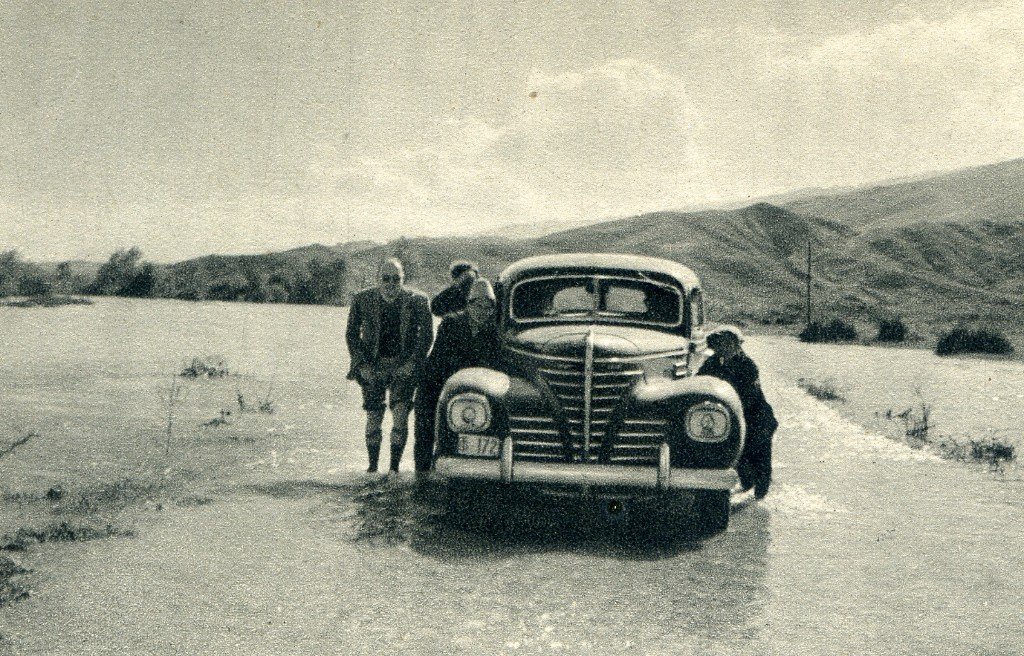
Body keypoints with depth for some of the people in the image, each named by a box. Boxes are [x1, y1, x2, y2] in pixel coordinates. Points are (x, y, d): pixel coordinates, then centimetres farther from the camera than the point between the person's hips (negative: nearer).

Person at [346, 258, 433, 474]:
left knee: (400, 416, -11)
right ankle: (372, 466, 15)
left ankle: (394, 466, -2)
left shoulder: (417, 300, -3)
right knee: (373, 418, 2)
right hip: (373, 366, 1)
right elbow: (351, 333, 6)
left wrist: (413, 362, -9)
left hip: (404, 366, -1)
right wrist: (362, 363, -4)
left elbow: (427, 335, 1)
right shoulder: (363, 299, 0)